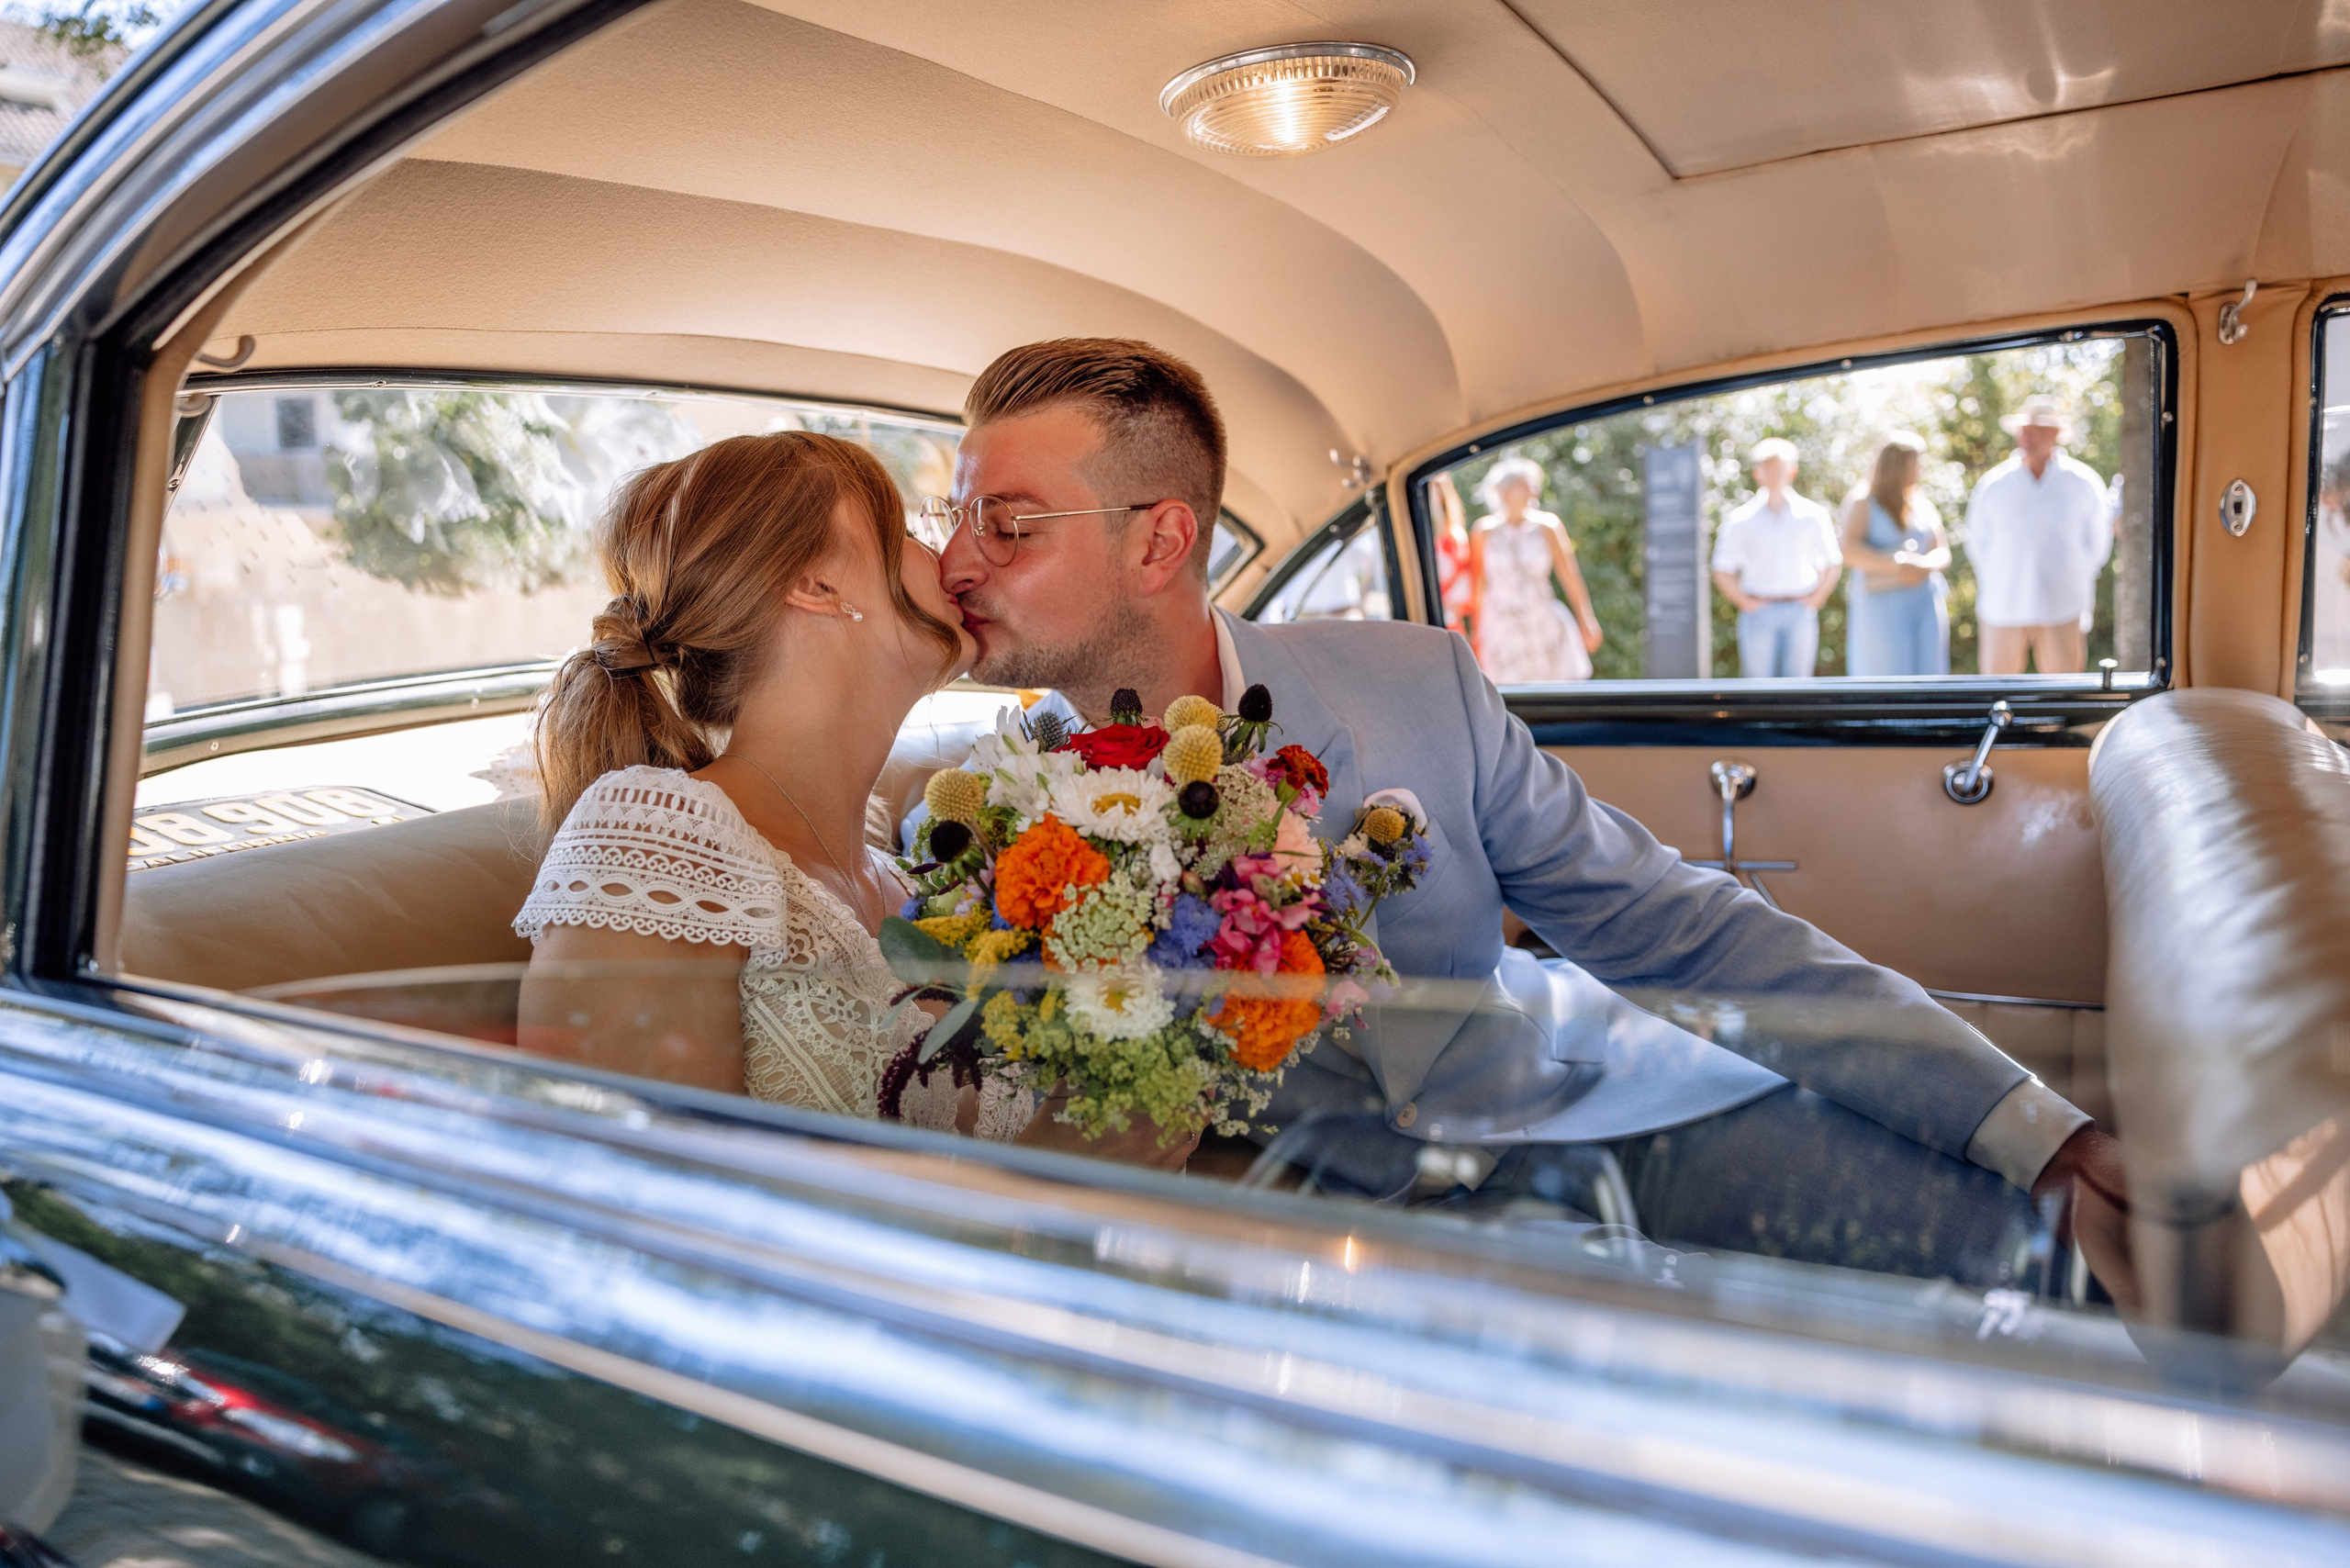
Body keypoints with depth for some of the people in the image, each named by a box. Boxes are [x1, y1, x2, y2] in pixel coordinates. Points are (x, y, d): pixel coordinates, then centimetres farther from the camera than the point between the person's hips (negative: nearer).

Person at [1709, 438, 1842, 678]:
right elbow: (1722, 571, 5)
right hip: (1759, 614, -1)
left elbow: (1832, 565, 14)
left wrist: (1815, 599, 3)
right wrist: (1745, 602, -3)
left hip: (1799, 614, 1)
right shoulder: (1741, 519, 2)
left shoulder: (1813, 515, 7)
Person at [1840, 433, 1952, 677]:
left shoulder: (1924, 506, 19)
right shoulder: (1863, 503, 2)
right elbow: (1849, 551, -12)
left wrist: (1925, 565, -11)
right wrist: (1895, 565, -21)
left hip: (1926, 606, 5)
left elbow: (1943, 555, 12)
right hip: (1881, 607, -5)